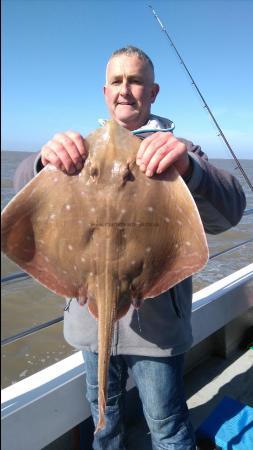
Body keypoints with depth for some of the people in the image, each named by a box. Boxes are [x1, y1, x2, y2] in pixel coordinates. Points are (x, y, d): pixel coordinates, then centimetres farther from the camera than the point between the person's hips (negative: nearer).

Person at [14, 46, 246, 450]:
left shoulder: (174, 151, -3)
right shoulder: (84, 147, 6)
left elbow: (227, 213, -17)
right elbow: (25, 189, -5)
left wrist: (188, 168, -38)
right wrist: (45, 158, -29)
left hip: (155, 319, -3)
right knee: (104, 416, 25)